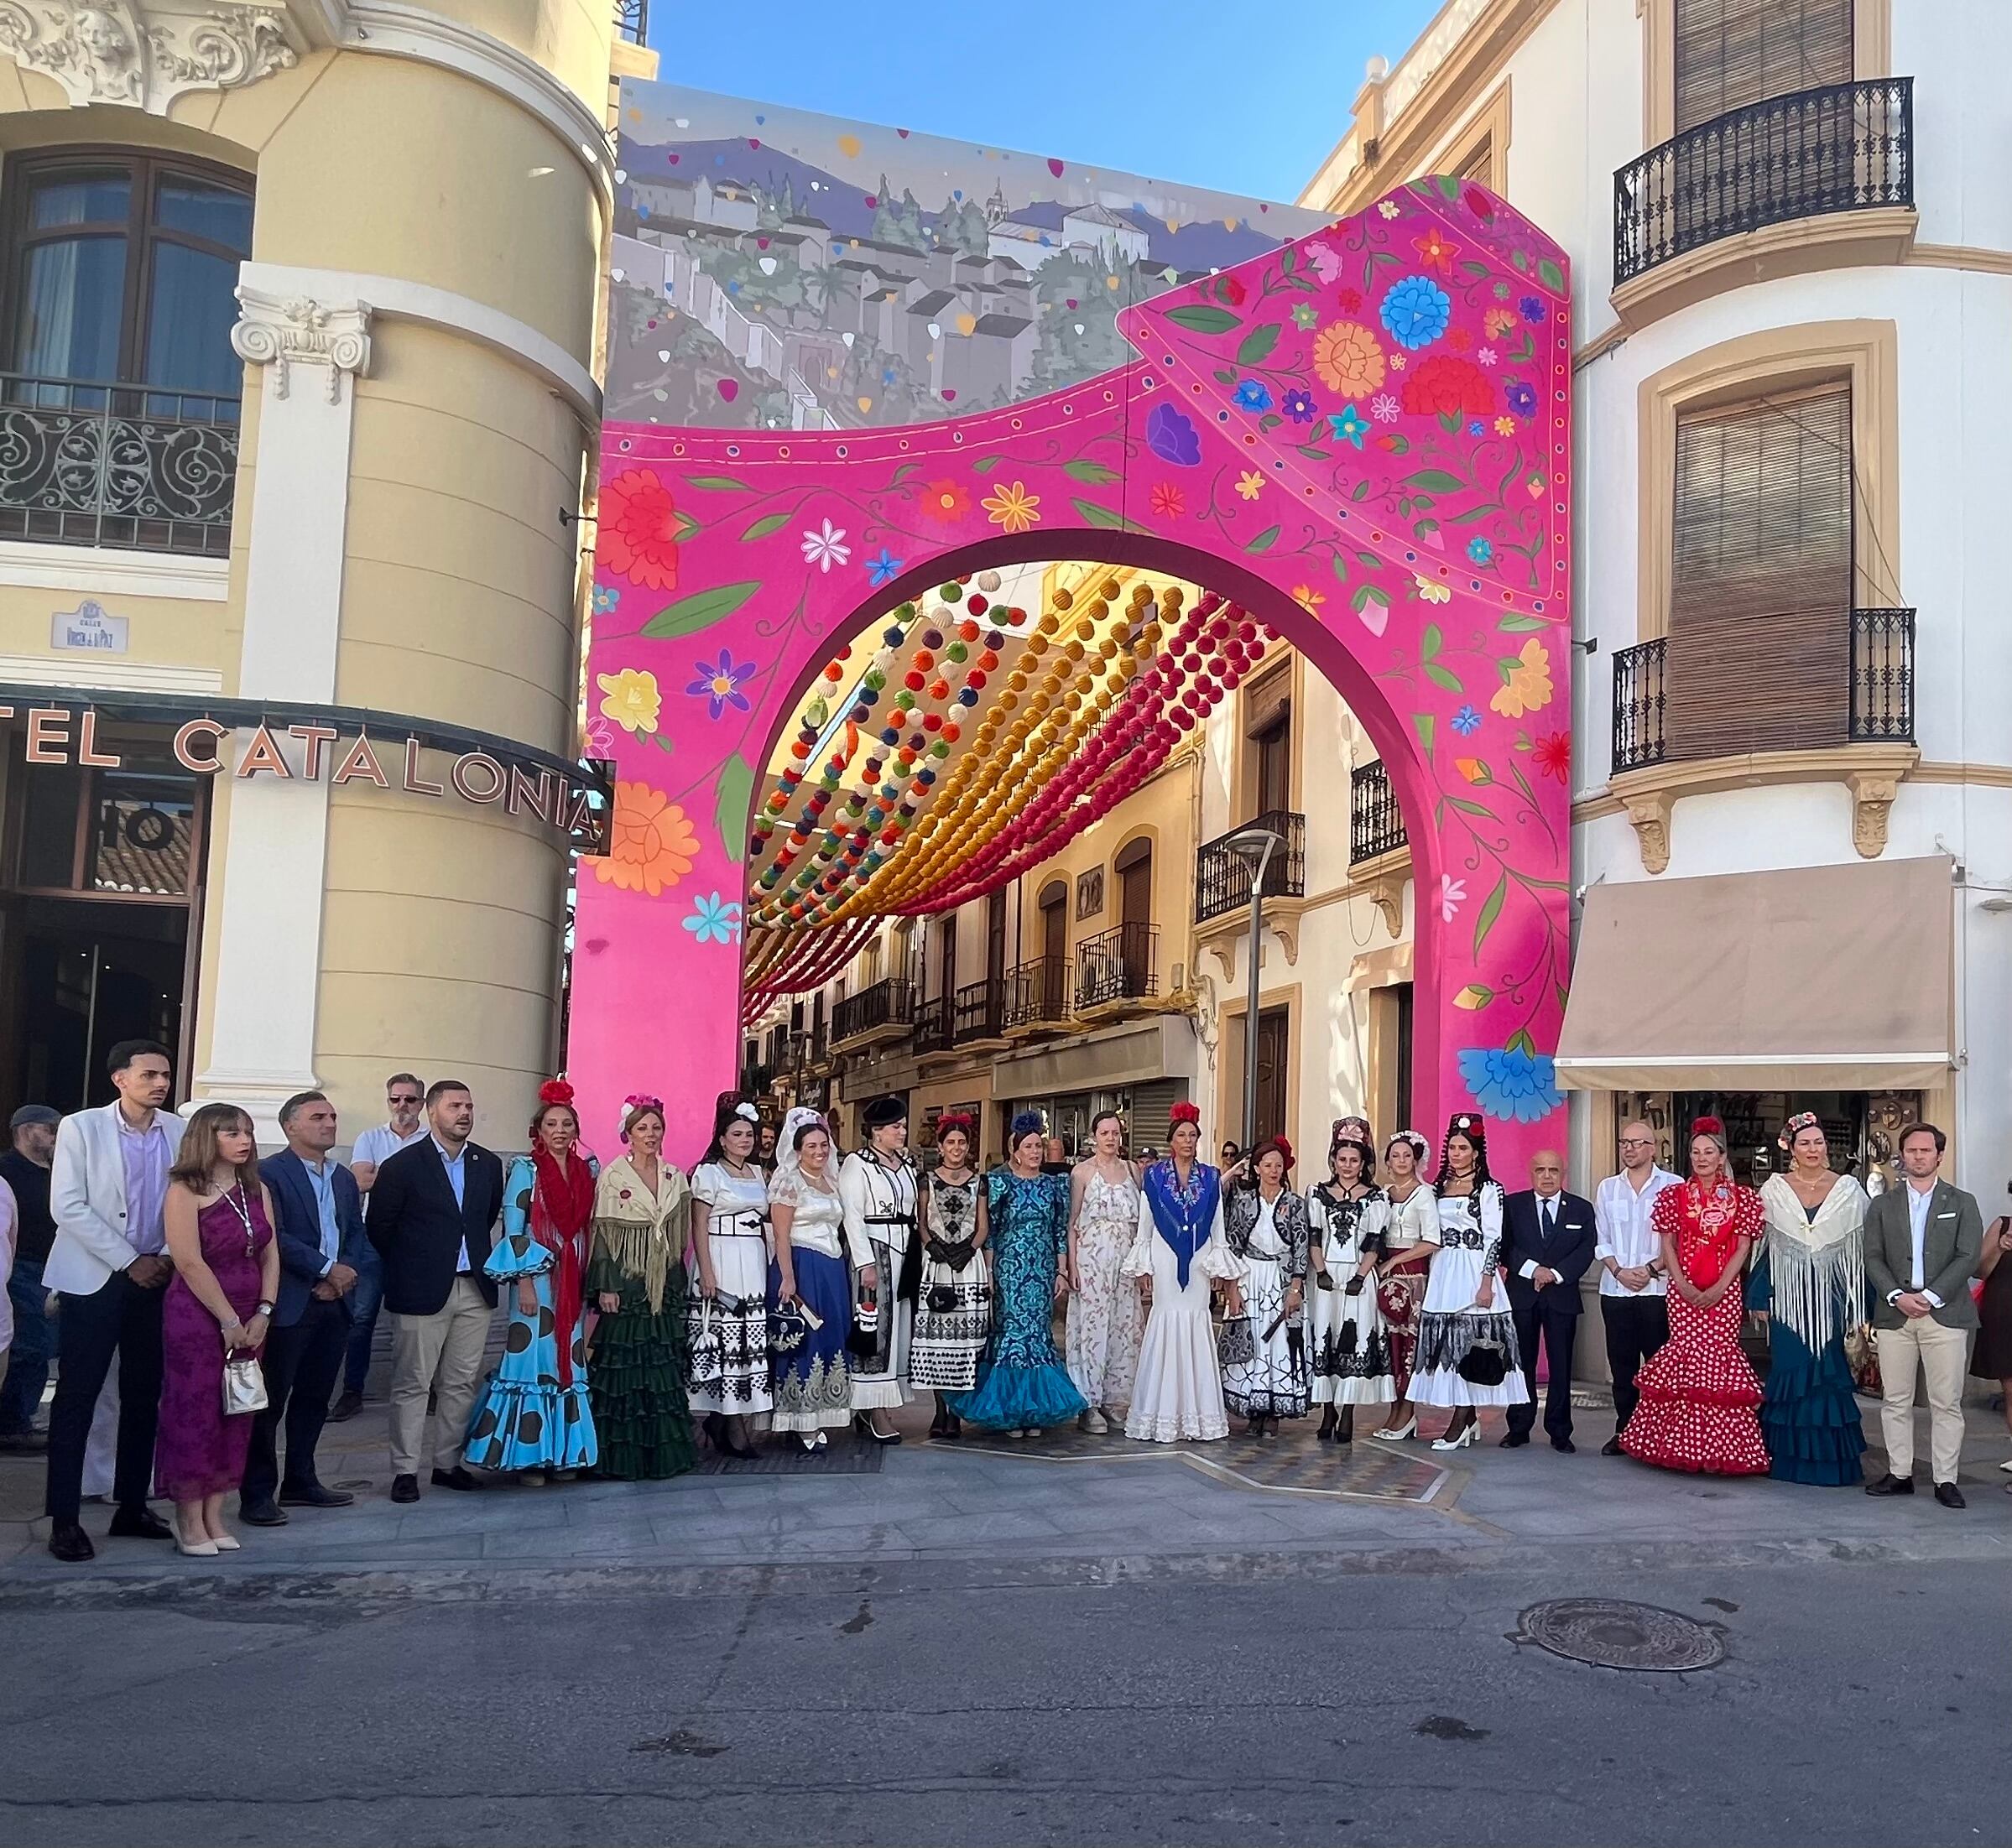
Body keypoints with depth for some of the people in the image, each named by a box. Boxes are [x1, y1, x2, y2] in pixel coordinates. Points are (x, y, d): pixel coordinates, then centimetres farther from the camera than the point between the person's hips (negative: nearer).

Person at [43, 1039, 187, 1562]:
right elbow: (67, 1207, -10)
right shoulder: (81, 1128, -5)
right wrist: (130, 1261, -13)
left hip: (156, 1279, 4)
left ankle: (131, 1507, 19)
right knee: (77, 1397, -1)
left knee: (144, 1397, 8)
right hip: (94, 1280, -3)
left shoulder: (180, 1132, 3)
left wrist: (166, 1257, -8)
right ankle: (64, 1519, 5)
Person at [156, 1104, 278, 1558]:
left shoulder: (256, 1190, 10)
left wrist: (262, 1314, -3)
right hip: (197, 1317, -6)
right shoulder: (185, 1191, -8)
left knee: (236, 1417, 6)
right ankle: (190, 1523, 7)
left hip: (249, 1321, 6)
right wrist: (229, 1321, -14)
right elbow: (190, 1262, -15)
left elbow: (270, 1255, 9)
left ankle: (214, 1516, 13)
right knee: (194, 1415, -2)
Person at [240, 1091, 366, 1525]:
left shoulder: (344, 1178, 16)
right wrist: (328, 1269, -14)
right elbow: (275, 1235, -15)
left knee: (314, 1397, 13)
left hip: (334, 1303, 7)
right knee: (270, 1400, -2)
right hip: (290, 1305, -7)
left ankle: (300, 1480, 24)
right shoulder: (270, 1173, -7)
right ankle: (257, 1495, 5)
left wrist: (348, 1272, -3)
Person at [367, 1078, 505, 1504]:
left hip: (475, 1289, 5)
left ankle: (448, 1463, 19)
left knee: (461, 1383, 9)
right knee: (413, 1384, 2)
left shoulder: (488, 1165, 9)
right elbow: (379, 1227, 0)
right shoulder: (403, 1165, -5)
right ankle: (405, 1470, 10)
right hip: (422, 1292, -4)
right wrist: (410, 1266, 7)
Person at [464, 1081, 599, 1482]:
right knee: (532, 1357, -4)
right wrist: (524, 1282, -15)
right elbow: (512, 1228, -9)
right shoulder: (525, 1169, -4)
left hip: (574, 1281, 5)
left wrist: (590, 1283, 9)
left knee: (570, 1361, 7)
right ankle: (527, 1455, 4)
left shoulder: (586, 1171, 10)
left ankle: (564, 1451, 14)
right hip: (536, 1278, -5)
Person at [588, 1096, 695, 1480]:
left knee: (665, 1370, 6)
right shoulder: (613, 1176, -4)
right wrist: (605, 1287, -12)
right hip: (625, 1286, -4)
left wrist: (680, 1287, 10)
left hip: (665, 1287, 4)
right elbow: (601, 1233, -6)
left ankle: (664, 1451, 15)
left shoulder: (675, 1177, 9)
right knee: (624, 1369, -2)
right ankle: (624, 1456, 7)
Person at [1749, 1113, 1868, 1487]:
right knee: (1788, 1369, 1)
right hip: (1788, 1297, 0)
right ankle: (1791, 1454, 11)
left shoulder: (1849, 1190, 4)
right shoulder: (1773, 1189, 3)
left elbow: (1861, 1248, 4)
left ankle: (1832, 1454, 12)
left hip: (1831, 1296, 0)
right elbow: (1762, 1245, 4)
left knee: (1830, 1370, 1)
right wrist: (1760, 1299, 0)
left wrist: (1860, 1305, -2)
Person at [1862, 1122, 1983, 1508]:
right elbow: (1873, 1257, 5)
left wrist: (1930, 1296, -12)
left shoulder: (1962, 1203, 8)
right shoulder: (1882, 1205, 12)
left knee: (1947, 1402, -1)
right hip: (1894, 1314, 2)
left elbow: (1968, 1257, -2)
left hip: (1945, 1314, -2)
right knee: (1895, 1401, 5)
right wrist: (1896, 1296, -11)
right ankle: (1899, 1474, 13)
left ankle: (1946, 1480, 6)